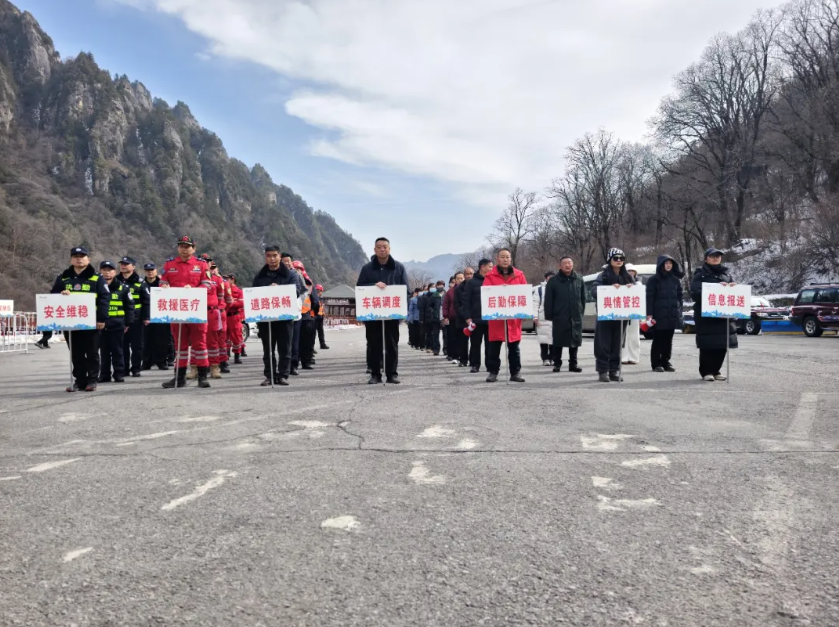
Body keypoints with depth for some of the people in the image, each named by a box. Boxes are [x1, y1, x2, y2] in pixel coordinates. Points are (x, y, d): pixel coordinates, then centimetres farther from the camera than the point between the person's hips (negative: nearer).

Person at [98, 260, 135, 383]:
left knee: (117, 350, 4)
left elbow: (129, 306, 2)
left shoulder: (123, 287, 1)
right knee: (104, 351, 8)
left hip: (117, 324, -2)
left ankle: (119, 373, 12)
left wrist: (128, 322, -2)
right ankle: (104, 374, 15)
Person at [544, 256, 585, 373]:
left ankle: (573, 364, 16)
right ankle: (557, 363, 12)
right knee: (558, 341, 2)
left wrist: (581, 312, 8)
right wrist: (549, 315, -6)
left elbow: (583, 298, 13)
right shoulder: (553, 281, -1)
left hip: (575, 317, 3)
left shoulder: (579, 280, 8)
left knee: (575, 341, 7)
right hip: (559, 317, -3)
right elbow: (548, 300, -3)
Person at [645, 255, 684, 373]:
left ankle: (666, 362, 16)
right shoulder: (653, 280, -1)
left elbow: (680, 295, 17)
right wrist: (649, 314, -12)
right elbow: (649, 297, -5)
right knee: (658, 340, 0)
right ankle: (656, 364, 6)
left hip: (672, 315, 4)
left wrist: (679, 311, 10)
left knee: (668, 340, 8)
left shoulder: (676, 279, 12)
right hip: (658, 315, -4)